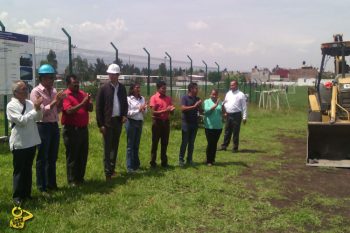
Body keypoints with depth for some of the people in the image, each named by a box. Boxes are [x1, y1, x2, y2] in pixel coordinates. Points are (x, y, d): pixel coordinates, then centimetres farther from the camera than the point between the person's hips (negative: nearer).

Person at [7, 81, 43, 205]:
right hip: (19, 143, -6)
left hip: (31, 141, 6)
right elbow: (22, 120, -20)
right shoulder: (11, 105, -11)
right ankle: (17, 196, 12)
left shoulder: (29, 103, 6)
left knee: (28, 169, 15)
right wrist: (35, 109, -20)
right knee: (19, 170, 3)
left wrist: (38, 108, -13)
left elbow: (39, 117, 6)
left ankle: (27, 193, 26)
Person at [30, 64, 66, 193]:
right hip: (43, 127, -7)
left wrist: (60, 102, -2)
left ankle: (51, 183, 28)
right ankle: (41, 186, 16)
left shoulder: (53, 90, 10)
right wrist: (54, 102, -20)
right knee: (42, 158, 4)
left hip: (54, 126, 7)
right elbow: (40, 112, -17)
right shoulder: (36, 92, -11)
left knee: (52, 157, 15)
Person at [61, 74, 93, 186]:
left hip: (84, 128, 7)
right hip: (71, 130, -6)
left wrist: (89, 101, -11)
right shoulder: (65, 96, -9)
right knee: (72, 156, 3)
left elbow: (90, 109, 9)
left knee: (83, 155, 14)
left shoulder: (82, 94, 9)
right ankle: (72, 180, 13)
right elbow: (69, 111, -22)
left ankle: (80, 178, 26)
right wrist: (82, 103, -24)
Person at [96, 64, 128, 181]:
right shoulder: (103, 88, -6)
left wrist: (124, 115, -2)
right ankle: (108, 173, 1)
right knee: (107, 148, -2)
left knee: (115, 147, 13)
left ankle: (112, 169, 25)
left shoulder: (122, 88, 7)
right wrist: (100, 124, -11)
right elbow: (98, 107, -7)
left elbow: (125, 103, 16)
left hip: (118, 121, 5)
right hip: (107, 122, -4)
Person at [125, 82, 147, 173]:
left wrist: (144, 109, -12)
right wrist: (138, 110, -14)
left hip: (140, 122, 5)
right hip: (131, 122, -5)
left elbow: (145, 113, 9)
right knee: (130, 145, 1)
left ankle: (136, 164, 24)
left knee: (137, 145, 14)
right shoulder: (128, 99, -8)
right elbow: (128, 113, -11)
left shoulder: (142, 98, 7)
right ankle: (130, 167, 5)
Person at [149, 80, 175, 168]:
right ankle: (153, 162, 8)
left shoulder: (168, 98, 9)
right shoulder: (154, 98, -5)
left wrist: (172, 109, -11)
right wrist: (165, 110, -21)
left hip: (166, 121, 5)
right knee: (155, 142, 1)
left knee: (165, 143, 8)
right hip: (157, 121, -4)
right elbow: (153, 112, -11)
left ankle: (164, 162, 16)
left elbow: (171, 112, 13)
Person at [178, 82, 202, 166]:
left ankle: (189, 159, 16)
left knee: (191, 142, 9)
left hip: (194, 123, 5)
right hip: (186, 123, -5)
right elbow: (183, 108, -20)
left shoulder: (197, 99, 9)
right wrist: (194, 106, -24)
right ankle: (181, 159, 6)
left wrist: (199, 105, -11)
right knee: (184, 142, -2)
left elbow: (201, 111, 9)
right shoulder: (184, 98, -6)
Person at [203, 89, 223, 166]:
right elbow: (207, 110, -17)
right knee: (210, 143, -2)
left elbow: (222, 112, 14)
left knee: (215, 143, 10)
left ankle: (213, 159, 22)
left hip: (218, 127, 3)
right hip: (209, 126, -3)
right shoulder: (207, 101, 0)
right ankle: (208, 161, 10)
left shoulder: (220, 102, 10)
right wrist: (215, 105, -27)